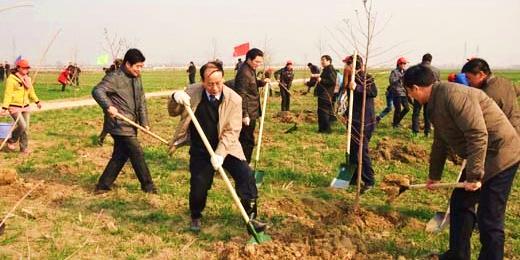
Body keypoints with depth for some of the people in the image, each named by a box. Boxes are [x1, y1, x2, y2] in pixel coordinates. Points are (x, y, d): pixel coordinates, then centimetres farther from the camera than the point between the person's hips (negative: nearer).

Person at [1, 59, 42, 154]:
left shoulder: (28, 79, 9)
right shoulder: (11, 79, -11)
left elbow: (31, 91, 20)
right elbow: (8, 94, -14)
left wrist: (37, 101, 12)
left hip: (25, 106, 7)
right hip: (14, 107, -7)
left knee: (26, 128, 5)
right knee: (22, 125, -17)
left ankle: (24, 148, 15)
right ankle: (11, 141, 8)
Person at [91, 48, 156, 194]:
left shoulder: (136, 78, 13)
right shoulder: (114, 78, -13)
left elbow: (141, 102, 14)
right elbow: (97, 91, -25)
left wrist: (144, 122, 6)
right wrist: (108, 106, -39)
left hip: (130, 125, 9)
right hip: (119, 125, -9)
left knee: (120, 155, 14)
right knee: (137, 153, -3)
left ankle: (103, 186, 24)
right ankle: (148, 186, 11)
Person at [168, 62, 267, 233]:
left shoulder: (234, 99, -17)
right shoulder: (192, 92, -11)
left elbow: (231, 131, -17)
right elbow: (173, 112, 1)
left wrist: (220, 153, -29)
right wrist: (176, 98, -23)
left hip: (226, 148, -1)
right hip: (200, 151, 1)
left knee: (246, 176, -13)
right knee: (198, 186, 3)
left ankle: (251, 217, 2)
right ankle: (196, 217, 33)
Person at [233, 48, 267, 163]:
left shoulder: (251, 70, 12)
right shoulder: (244, 72, -20)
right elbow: (241, 95, -23)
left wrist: (261, 82, 7)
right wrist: (244, 114, -25)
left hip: (251, 112, 10)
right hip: (247, 113, -10)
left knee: (245, 139, 19)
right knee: (247, 140, -2)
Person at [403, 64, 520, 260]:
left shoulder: (453, 95, -23)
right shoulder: (435, 103, 10)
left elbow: (478, 134, -29)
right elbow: (440, 142, 22)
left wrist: (474, 176, -25)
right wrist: (434, 175, 30)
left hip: (499, 155, -10)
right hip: (481, 157, 10)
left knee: (489, 219, -5)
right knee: (460, 202, 18)